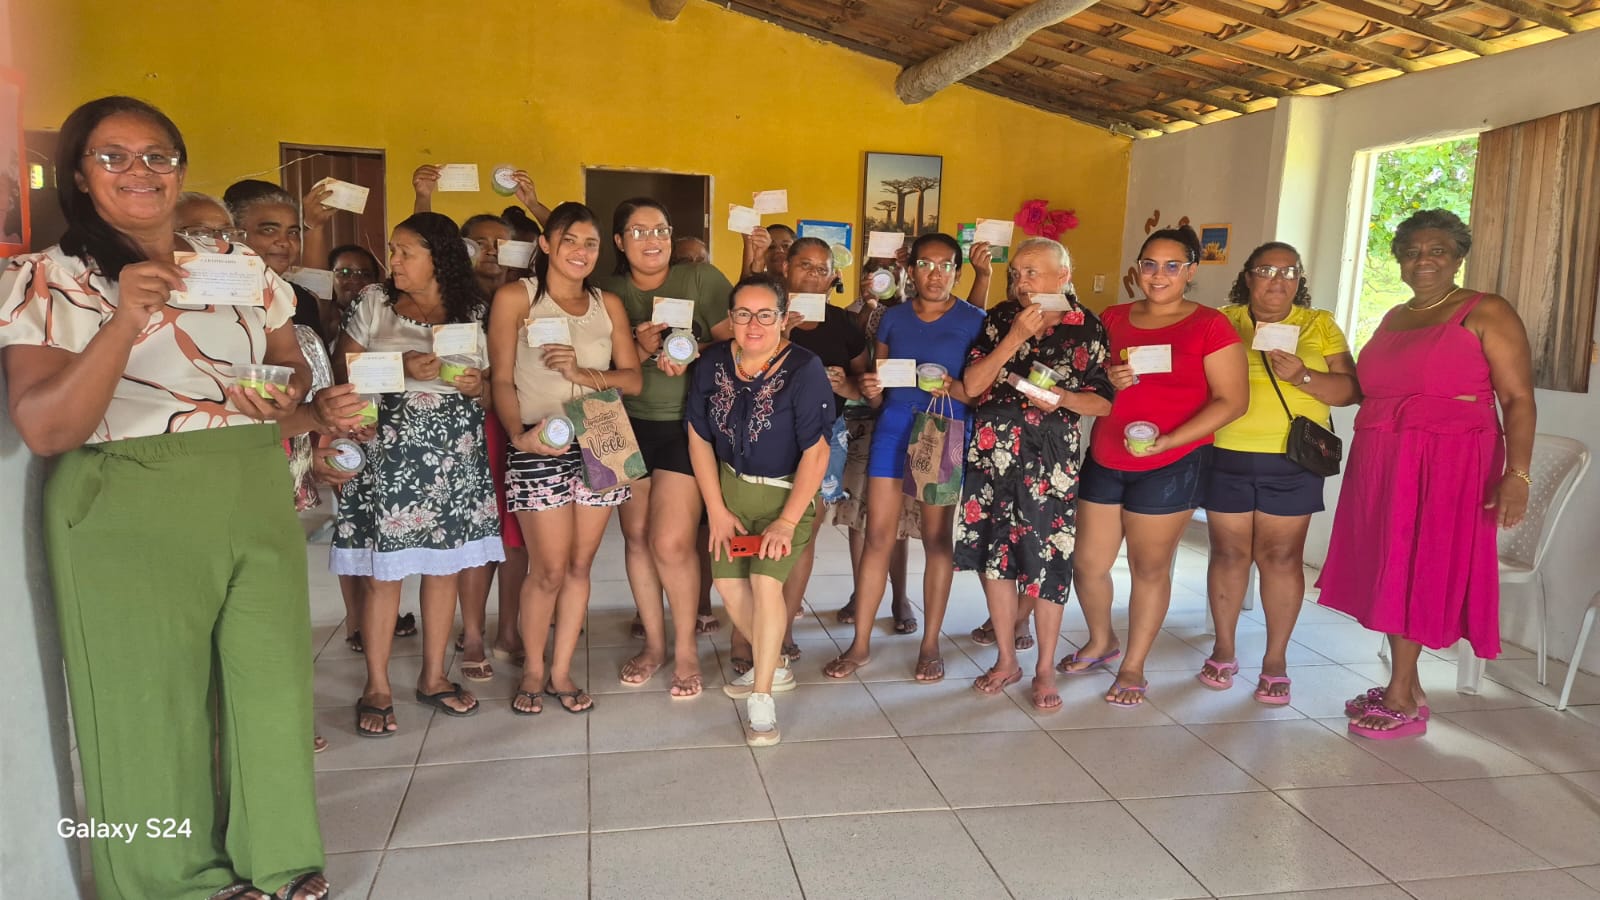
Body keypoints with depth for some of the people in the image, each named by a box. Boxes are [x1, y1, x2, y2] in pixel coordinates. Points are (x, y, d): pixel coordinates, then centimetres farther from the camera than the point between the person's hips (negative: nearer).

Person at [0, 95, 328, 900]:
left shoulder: (239, 263, 10)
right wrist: (125, 320, -24)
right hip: (127, 515, -3)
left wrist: (286, 397, -6)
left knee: (273, 684, 6)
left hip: (256, 497, 4)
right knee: (150, 700, 5)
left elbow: (292, 367, 18)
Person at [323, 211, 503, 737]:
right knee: (384, 570, -3)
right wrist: (401, 368, -13)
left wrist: (478, 384, -9)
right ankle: (377, 688, 10)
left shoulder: (473, 311, 9)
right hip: (389, 444, -2)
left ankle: (433, 676, 21)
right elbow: (344, 371, 0)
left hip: (455, 448, 2)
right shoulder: (374, 303, 5)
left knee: (445, 564, 6)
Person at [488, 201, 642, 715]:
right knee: (549, 570, -3)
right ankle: (533, 671, 19)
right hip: (539, 450, -4)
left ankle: (561, 671, 22)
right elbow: (502, 380, -3)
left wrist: (582, 373, -11)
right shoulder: (516, 298, 1)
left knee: (579, 565, 8)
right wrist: (519, 434, -19)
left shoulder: (608, 305, 12)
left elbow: (633, 379, 6)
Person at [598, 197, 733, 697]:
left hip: (686, 425, -3)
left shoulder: (702, 280, -1)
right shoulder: (610, 294, 7)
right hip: (630, 426, 4)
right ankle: (654, 642, 25)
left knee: (671, 542, -10)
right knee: (637, 537, 7)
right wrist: (642, 348, -15)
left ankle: (686, 648, 11)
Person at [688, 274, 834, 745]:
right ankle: (776, 665, 27)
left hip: (787, 493, -4)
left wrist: (787, 522, -19)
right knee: (728, 582, 1)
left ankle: (762, 696, -2)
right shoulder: (712, 364, -7)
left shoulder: (803, 369, -20)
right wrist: (718, 511, -4)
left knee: (766, 581, -18)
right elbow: (700, 440, 0)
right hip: (731, 488, 5)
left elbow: (816, 451, -18)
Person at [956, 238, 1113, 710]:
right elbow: (972, 385, -6)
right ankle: (1006, 660, 25)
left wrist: (1063, 398, -16)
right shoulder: (1000, 319, 4)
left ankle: (1045, 670, 16)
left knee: (1048, 559, -1)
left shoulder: (1087, 329, 0)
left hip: (1050, 458, -2)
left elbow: (1104, 402, 3)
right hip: (992, 453, 3)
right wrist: (1015, 336, -13)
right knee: (994, 553, 8)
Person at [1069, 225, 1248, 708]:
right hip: (1103, 460, 5)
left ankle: (1133, 666, 22)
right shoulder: (1112, 319, 10)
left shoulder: (1209, 326, -4)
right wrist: (1109, 379, -7)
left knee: (1149, 567, 5)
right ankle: (1100, 642, 35)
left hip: (1170, 465, -4)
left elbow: (1232, 399, -9)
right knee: (1087, 562, 9)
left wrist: (1168, 440, -19)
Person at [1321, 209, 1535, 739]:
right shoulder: (1394, 319, 17)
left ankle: (1402, 701, 6)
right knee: (1388, 572, 9)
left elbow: (1519, 401, -10)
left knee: (1417, 574, -4)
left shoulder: (1486, 313, -4)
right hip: (1382, 465, 7)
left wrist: (1517, 475, -18)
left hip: (1446, 466, -7)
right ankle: (1406, 688, 23)